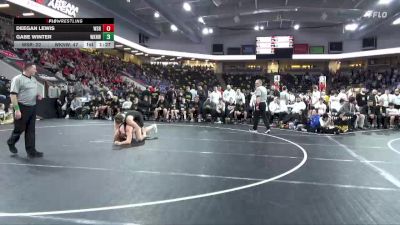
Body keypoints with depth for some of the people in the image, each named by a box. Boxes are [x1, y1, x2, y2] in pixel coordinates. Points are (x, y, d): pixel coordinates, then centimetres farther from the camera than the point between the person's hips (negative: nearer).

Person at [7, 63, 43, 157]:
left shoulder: (34, 79, 13)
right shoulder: (18, 79, -11)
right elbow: (13, 95, -16)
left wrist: (38, 96, 3)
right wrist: (17, 109, -22)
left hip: (32, 107, 7)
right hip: (22, 107, -7)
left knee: (31, 130, 7)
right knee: (19, 128, 6)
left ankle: (31, 151, 11)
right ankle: (11, 142, 35)